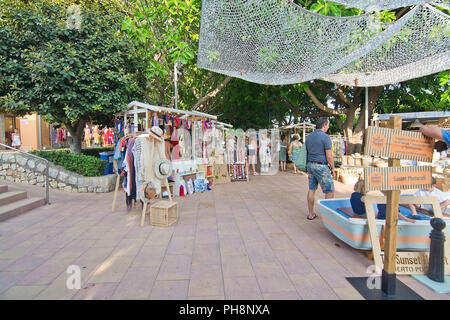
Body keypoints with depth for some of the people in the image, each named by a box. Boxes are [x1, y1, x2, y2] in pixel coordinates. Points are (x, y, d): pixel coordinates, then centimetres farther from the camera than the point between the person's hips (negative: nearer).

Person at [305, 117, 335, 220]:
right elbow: (329, 156, -14)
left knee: (312, 189, 12)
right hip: (321, 166, -7)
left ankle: (311, 214, 18)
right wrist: (332, 168, -2)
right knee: (330, 191, 3)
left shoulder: (309, 136, 8)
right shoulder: (325, 137, -14)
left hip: (310, 165, 8)